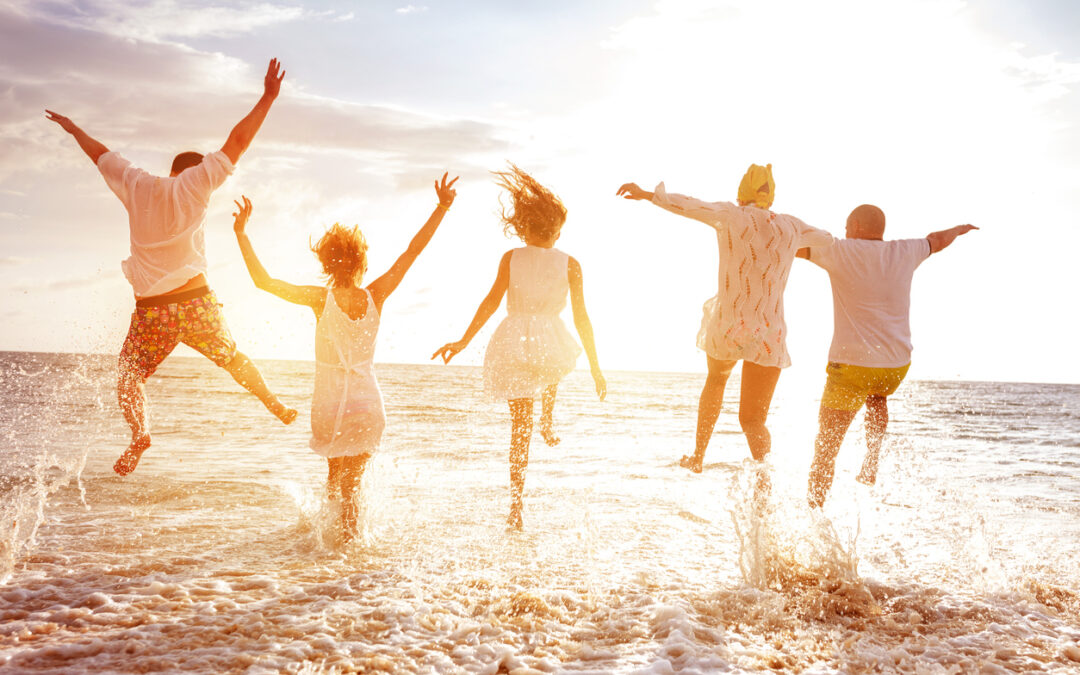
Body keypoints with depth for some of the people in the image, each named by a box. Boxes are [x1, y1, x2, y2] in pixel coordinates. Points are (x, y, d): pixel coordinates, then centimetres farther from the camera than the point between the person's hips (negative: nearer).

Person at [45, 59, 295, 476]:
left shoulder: (135, 185, 8)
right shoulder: (192, 183, 0)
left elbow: (100, 154, 25)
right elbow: (238, 140, -2)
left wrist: (74, 130, 43)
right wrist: (268, 96, 0)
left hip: (151, 310, 1)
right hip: (195, 303, -1)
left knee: (129, 375, 10)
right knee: (232, 357, 20)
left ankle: (139, 432, -9)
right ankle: (272, 403, 28)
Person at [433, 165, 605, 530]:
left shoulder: (511, 258, 3)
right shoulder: (569, 264, 1)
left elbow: (492, 300, -7)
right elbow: (581, 318, 0)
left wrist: (464, 341, -5)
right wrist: (595, 368, 5)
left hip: (513, 344, 0)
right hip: (550, 344, 0)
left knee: (520, 425, 10)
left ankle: (516, 503, 5)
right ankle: (547, 422, 41)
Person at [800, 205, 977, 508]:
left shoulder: (840, 252, -7)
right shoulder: (904, 252, 6)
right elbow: (937, 240, 27)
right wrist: (959, 229, 47)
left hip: (851, 364, -4)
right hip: (897, 364, 5)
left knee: (826, 447, 2)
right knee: (877, 396, 39)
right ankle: (871, 463, 27)